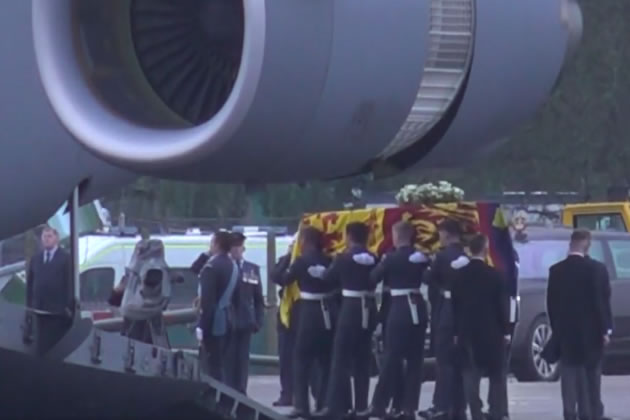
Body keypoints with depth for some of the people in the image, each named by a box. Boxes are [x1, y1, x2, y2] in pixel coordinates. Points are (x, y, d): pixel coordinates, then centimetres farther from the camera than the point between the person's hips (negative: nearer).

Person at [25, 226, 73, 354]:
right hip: (40, 309, 4)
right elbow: (30, 282, 12)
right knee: (42, 343, 6)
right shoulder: (35, 258, 11)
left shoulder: (66, 258, -3)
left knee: (59, 342, -1)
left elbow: (70, 282, -7)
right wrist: (29, 304, 6)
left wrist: (69, 306, -12)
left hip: (59, 310, -4)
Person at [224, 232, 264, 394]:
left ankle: (240, 393, 5)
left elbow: (258, 298, 10)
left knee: (242, 358, 3)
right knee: (228, 358, -4)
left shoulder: (253, 269, 9)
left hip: (245, 320, 2)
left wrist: (258, 320, 4)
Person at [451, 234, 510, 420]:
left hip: (467, 331, 3)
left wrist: (457, 332, 12)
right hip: (490, 331, -3)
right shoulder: (493, 275, -8)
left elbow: (455, 305, 6)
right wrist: (505, 331, 1)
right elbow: (501, 305, -6)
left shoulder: (459, 275, 2)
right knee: (495, 374, 6)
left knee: (470, 374, 2)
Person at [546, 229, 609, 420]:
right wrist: (603, 330, -5)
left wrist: (556, 328, 13)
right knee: (590, 375, 4)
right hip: (588, 330, -3)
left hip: (565, 331, 3)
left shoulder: (556, 270, 2)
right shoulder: (590, 268, -11)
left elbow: (551, 303, 5)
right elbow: (598, 301, -10)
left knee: (569, 374, 4)